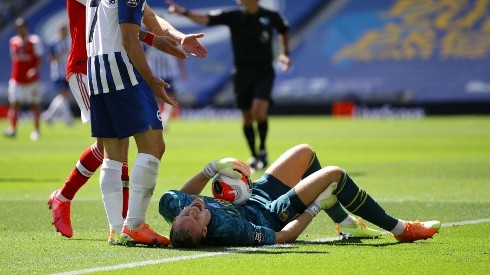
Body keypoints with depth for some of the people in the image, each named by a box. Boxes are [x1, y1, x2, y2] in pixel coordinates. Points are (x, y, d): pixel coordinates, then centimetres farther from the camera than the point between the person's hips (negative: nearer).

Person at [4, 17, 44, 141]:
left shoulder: (34, 40, -5)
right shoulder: (14, 41, 9)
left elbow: (39, 58, -6)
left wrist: (35, 69, -22)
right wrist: (14, 73, 15)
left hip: (31, 78, -3)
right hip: (16, 78, 3)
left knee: (35, 103, 6)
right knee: (15, 103, -7)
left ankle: (36, 129, 15)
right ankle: (12, 128, -10)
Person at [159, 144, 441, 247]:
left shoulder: (174, 207, -31)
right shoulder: (230, 229, -45)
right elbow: (281, 237, -29)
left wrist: (209, 171, -10)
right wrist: (315, 208, -20)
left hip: (253, 198, 7)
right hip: (272, 213, -7)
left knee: (306, 152, 18)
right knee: (334, 174, -5)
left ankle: (346, 223, 37)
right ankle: (400, 229, 15)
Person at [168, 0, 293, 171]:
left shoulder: (271, 17, -3)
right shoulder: (233, 16, -5)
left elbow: (283, 30, 20)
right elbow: (205, 19, -16)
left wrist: (284, 53, 9)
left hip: (264, 72, -1)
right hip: (242, 72, 2)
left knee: (259, 111, -20)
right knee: (247, 118, 6)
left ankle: (262, 150, 2)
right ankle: (254, 157, 24)